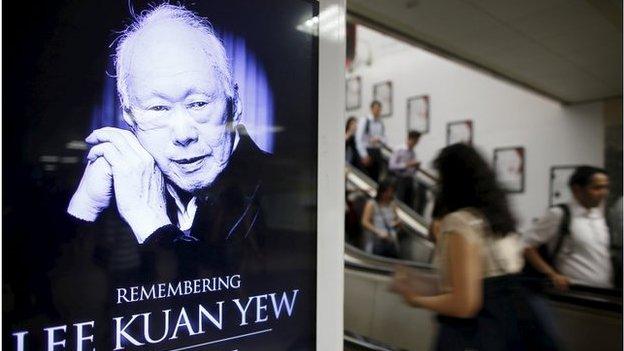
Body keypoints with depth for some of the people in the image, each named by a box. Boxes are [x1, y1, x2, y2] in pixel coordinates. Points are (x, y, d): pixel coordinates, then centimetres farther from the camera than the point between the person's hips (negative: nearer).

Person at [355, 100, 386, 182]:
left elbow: (384, 139, 14)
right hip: (367, 151, -5)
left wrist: (378, 139, -11)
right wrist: (364, 155, -16)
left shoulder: (381, 123, 11)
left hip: (377, 152, 5)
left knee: (376, 178, 5)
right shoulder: (364, 121, -5)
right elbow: (358, 139, -11)